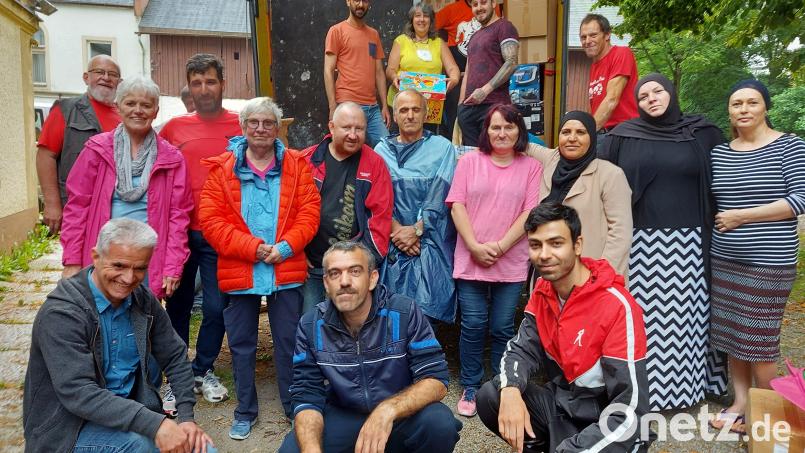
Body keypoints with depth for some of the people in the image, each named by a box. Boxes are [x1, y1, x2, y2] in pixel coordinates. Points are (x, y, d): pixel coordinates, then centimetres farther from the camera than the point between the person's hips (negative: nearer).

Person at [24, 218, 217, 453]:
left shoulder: (144, 301, -1)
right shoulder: (61, 313, -20)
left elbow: (175, 357, 7)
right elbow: (78, 393, -28)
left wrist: (186, 417, -7)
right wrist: (155, 424, -36)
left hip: (129, 413, 5)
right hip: (70, 426, -5)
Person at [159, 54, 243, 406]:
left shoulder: (241, 126, -1)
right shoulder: (174, 127, 5)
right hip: (180, 231, 2)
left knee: (216, 306, 4)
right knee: (178, 303, 12)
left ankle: (204, 371, 26)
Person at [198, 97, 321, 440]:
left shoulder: (296, 165, 4)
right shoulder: (222, 168, 1)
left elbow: (309, 212, -1)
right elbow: (210, 220, -6)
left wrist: (285, 247, -16)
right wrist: (253, 247, -15)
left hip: (287, 270, 0)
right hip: (239, 272, 0)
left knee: (289, 342, 9)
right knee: (241, 344, 11)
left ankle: (295, 409, 26)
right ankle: (245, 412, 29)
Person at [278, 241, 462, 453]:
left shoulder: (405, 312, -16)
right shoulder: (311, 326, -8)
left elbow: (436, 379, -19)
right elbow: (307, 396, -10)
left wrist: (388, 410, -37)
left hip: (401, 413, -1)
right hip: (342, 416, 2)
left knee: (440, 424, -31)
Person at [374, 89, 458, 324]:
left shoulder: (442, 148, 5)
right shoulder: (382, 150, 11)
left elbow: (438, 198, -3)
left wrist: (416, 230, -11)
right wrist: (396, 229, -10)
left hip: (428, 241, -2)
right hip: (390, 242, 2)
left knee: (425, 308, -8)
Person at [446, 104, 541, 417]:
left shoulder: (531, 167, 5)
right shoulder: (469, 161, 6)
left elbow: (530, 213, -2)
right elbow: (457, 205, -1)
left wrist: (500, 246, -12)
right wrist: (475, 246, -11)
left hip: (511, 262, 0)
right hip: (471, 259, 0)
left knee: (502, 328, 6)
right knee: (473, 325, 3)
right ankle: (470, 388, 19)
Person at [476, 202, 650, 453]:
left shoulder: (618, 307, -25)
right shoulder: (542, 290, -1)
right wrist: (510, 390, -24)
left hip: (609, 425, -6)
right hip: (561, 402, 7)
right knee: (489, 397, -12)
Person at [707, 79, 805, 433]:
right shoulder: (718, 153, 8)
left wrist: (741, 216, -15)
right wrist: (718, 221, 1)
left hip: (769, 263, -5)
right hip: (724, 260, 5)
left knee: (758, 340, 0)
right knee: (731, 334, 10)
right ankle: (740, 402, 23)